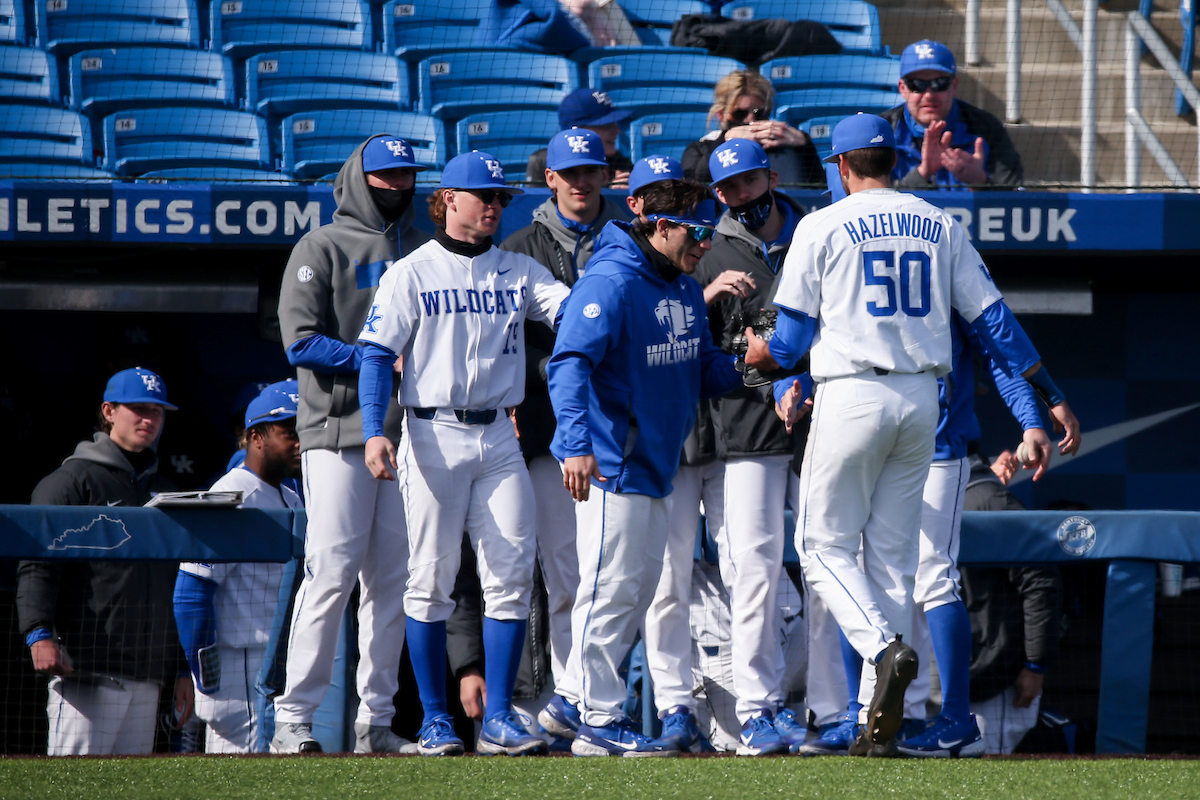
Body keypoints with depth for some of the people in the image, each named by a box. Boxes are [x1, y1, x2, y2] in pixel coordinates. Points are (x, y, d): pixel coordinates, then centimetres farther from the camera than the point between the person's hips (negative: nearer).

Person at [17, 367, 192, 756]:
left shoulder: (163, 492, 23)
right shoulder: (72, 481, 1)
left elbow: (179, 588, 26)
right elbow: (36, 567, -8)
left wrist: (182, 669, 20)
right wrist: (38, 632, -24)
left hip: (147, 677, 7)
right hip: (87, 670, -7)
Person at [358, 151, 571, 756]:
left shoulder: (519, 271, 13)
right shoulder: (411, 274, 3)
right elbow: (377, 355, -4)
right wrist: (375, 433, -18)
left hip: (499, 438, 3)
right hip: (433, 435, -3)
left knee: (512, 576, -4)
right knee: (431, 580, -1)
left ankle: (498, 717, 0)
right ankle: (435, 721, 6)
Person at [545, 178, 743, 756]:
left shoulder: (685, 290, 14)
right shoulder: (610, 284, -16)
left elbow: (702, 366, 22)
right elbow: (569, 364, -26)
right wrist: (575, 445, -38)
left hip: (654, 464, 10)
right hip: (611, 465, -10)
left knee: (641, 584, 13)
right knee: (611, 588, -7)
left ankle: (578, 699, 23)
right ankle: (599, 723, -3)